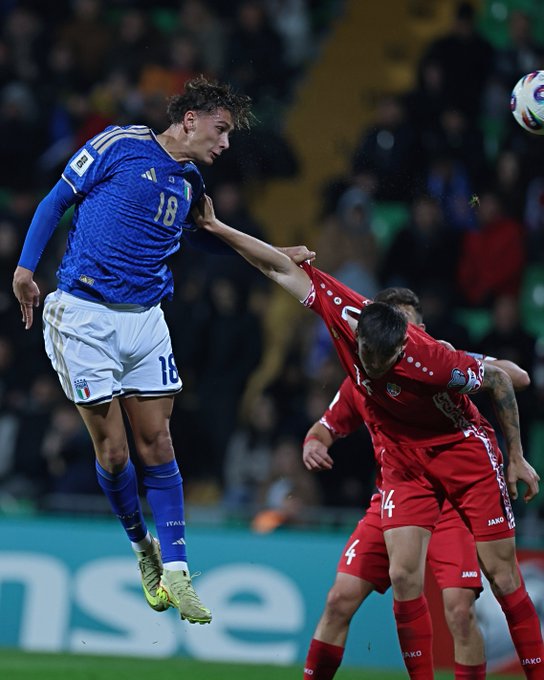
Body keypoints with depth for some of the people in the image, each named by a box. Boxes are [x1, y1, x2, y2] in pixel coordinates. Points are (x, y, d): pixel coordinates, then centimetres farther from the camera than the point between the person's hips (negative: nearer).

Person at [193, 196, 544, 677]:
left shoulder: (429, 359, -32)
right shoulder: (342, 312, -21)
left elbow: (499, 380, -15)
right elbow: (283, 269, -10)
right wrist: (218, 228, -10)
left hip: (465, 452, -4)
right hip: (403, 462, 4)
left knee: (502, 574, -5)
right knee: (403, 575, -9)